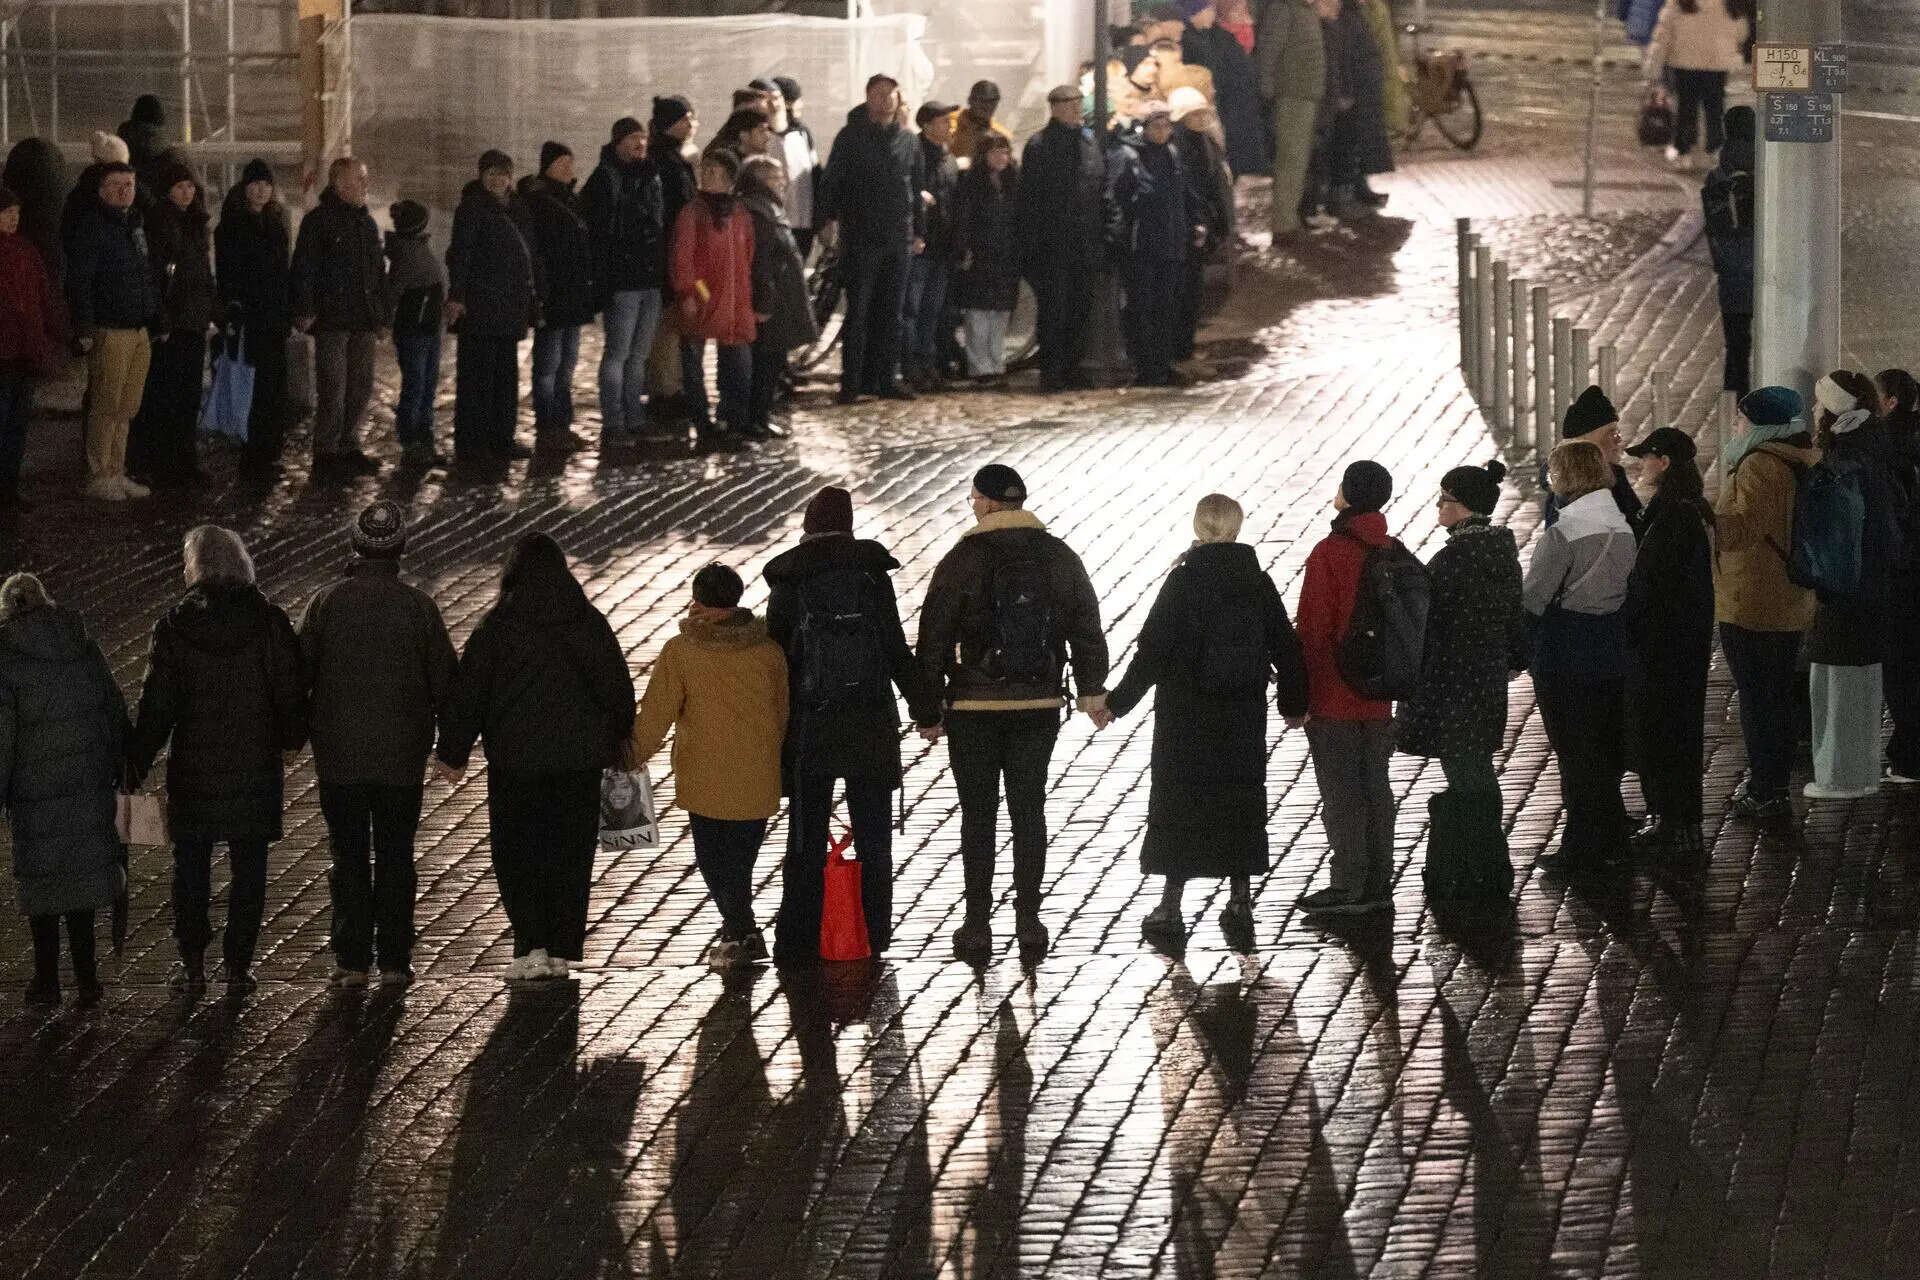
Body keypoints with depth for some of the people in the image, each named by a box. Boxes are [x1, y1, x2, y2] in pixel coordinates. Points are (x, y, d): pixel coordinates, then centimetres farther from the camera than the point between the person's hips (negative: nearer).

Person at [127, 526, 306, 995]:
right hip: (256, 764, 0)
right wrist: (292, 738, 13)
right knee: (248, 868, 9)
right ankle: (238, 967, 9)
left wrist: (136, 764, 1)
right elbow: (290, 691, -4)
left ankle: (192, 964, 15)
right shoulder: (267, 620, -7)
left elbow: (157, 703, -6)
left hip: (193, 766, 0)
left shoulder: (175, 624, -8)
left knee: (191, 867, 13)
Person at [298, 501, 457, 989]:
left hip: (339, 753, 0)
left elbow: (300, 671, -2)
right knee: (396, 857, 8)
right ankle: (394, 961, 7)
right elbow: (444, 679, -2)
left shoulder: (326, 602, -5)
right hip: (402, 755, 0)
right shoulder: (418, 607, -6)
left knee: (349, 857, 7)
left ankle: (352, 961, 6)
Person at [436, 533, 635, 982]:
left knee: (516, 854, 6)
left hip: (515, 761, -3)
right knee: (571, 856, 11)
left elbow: (467, 693, -5)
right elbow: (618, 689, 8)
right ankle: (562, 950, 12)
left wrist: (452, 753, 4)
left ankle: (532, 946, -6)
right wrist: (615, 743, 22)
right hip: (580, 759, 3)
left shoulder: (496, 626, -8)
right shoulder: (591, 623, 1)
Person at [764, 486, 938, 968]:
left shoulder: (789, 581, -2)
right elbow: (897, 649, -2)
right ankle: (874, 940, 12)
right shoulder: (872, 573, -1)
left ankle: (798, 945, 2)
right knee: (873, 839, 11)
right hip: (872, 722, 1)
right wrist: (923, 706, 6)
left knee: (806, 842, 5)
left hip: (810, 725, -1)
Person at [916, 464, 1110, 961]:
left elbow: (934, 638, -6)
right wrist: (1090, 690, 21)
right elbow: (1087, 629, 10)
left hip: (974, 708, -3)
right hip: (1040, 704, 3)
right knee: (1029, 811, 8)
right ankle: (1029, 922, 8)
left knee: (978, 814, 3)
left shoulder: (962, 561, -9)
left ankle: (978, 925, 4)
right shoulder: (1060, 558, 3)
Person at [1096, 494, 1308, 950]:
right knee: (1241, 805, 12)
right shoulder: (1258, 583, 0)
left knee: (1179, 804, 4)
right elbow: (1286, 649, 6)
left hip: (1187, 716, -3)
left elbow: (1153, 651, -14)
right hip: (1243, 718, 3)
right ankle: (1240, 905, 13)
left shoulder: (1184, 580, -12)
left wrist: (1118, 701, -7)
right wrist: (1294, 702, 21)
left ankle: (1169, 912, 6)